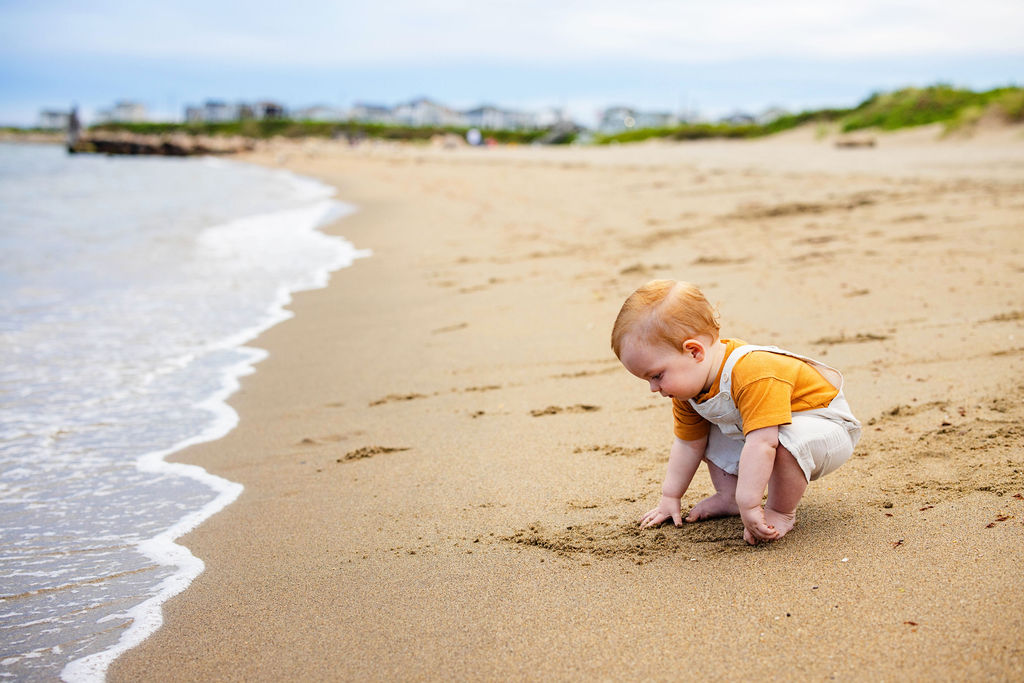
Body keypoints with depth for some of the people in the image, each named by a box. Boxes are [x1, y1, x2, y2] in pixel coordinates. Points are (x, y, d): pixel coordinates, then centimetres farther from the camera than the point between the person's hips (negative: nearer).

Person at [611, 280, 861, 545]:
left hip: (825, 426, -8)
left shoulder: (754, 376, -40)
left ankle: (782, 511, -17)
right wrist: (670, 498, 3)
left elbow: (761, 444, -45)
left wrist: (749, 505, -43)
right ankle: (728, 496, 9)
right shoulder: (688, 388, -9)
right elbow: (688, 444, 3)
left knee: (790, 439, -39)